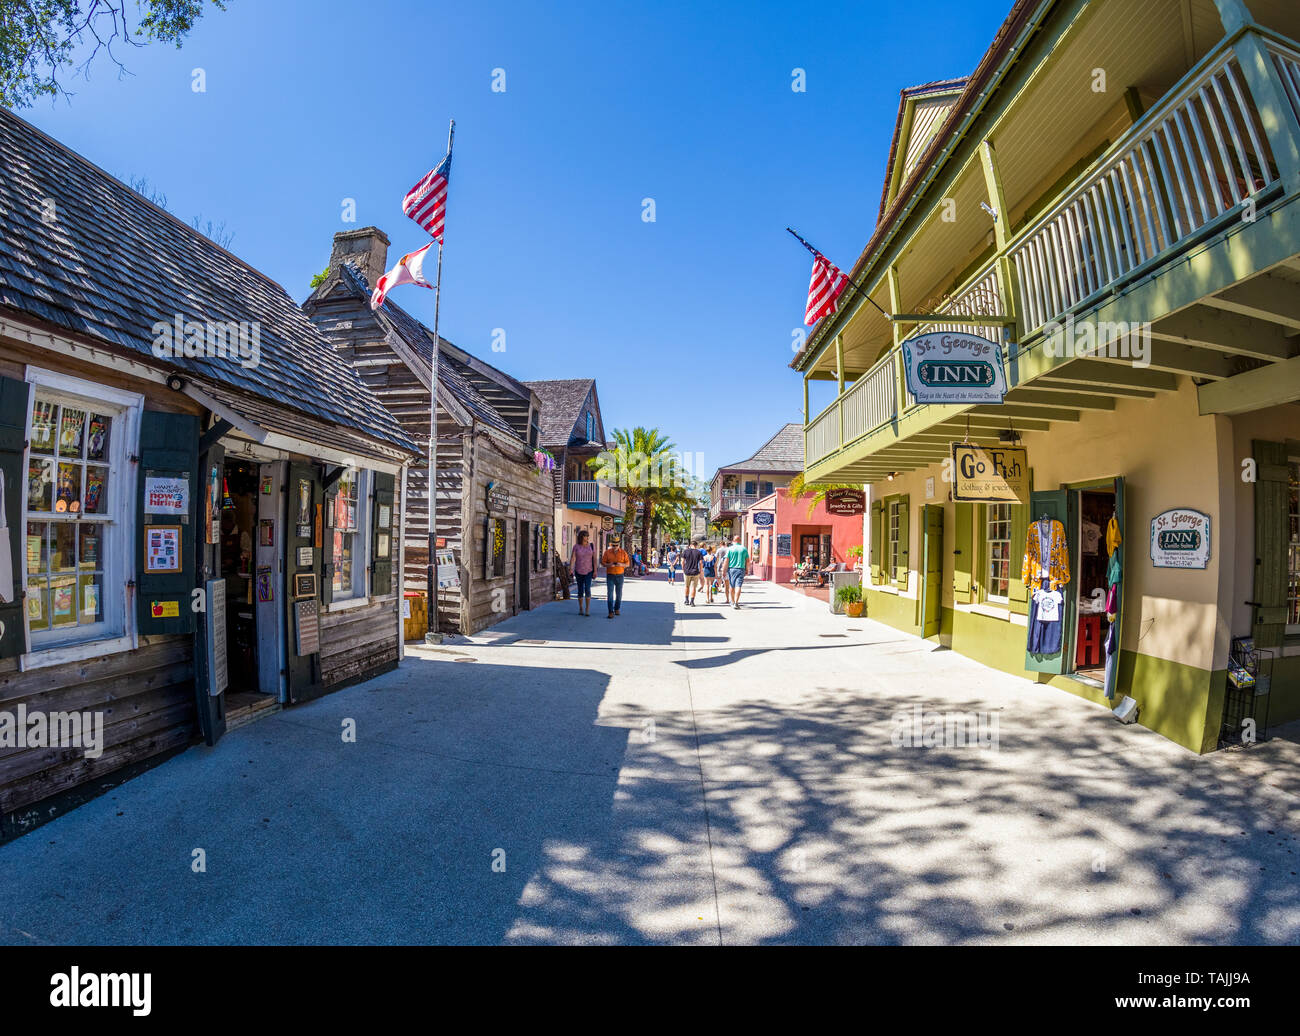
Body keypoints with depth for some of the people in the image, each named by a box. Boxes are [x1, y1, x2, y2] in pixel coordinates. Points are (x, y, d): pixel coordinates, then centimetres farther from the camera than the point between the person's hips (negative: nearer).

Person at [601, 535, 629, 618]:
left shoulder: (623, 552, 0)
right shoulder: (607, 552, -1)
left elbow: (627, 564, 1)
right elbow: (602, 562, 1)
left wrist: (621, 564, -20)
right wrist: (609, 565, -19)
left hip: (619, 576, 1)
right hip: (610, 576, -1)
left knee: (619, 594, 10)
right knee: (610, 594, -9)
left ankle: (617, 609, 30)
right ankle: (611, 612, -9)